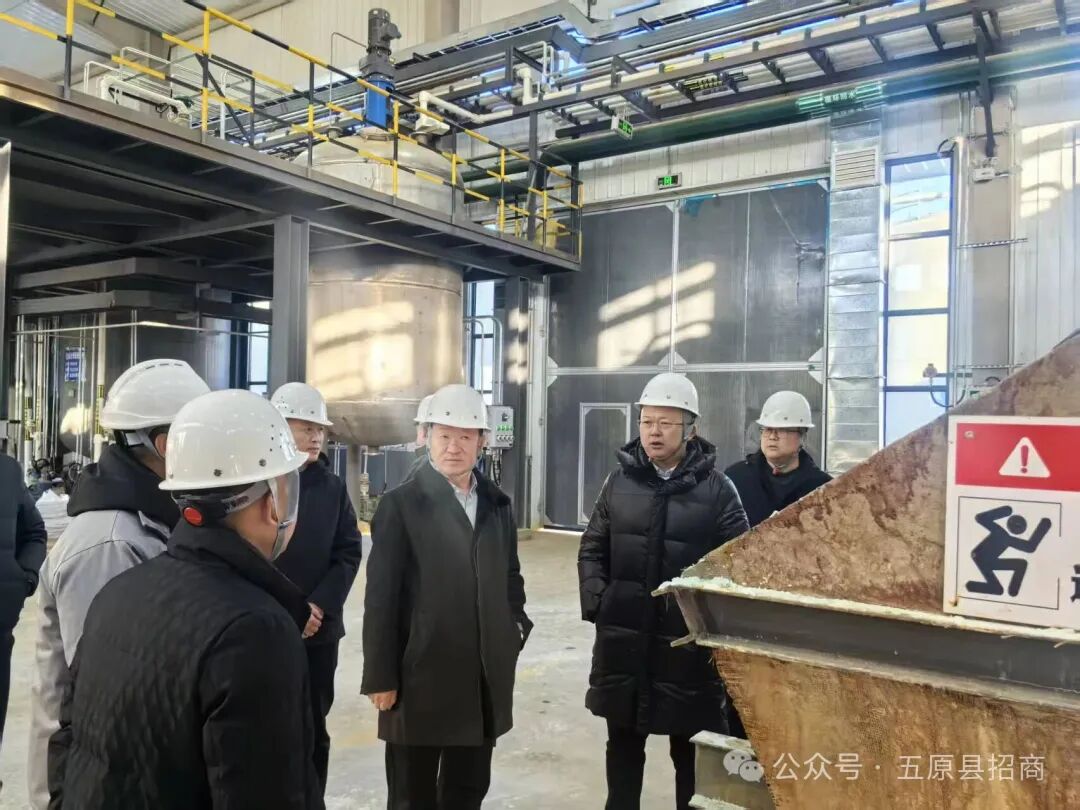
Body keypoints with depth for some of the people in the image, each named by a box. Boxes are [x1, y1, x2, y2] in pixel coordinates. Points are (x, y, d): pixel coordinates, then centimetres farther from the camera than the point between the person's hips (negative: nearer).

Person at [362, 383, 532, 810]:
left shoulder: (497, 504, 8)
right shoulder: (401, 504, -7)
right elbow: (380, 597, -9)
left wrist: (517, 624, 1)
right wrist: (381, 678, -10)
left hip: (484, 679, 5)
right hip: (421, 677, -4)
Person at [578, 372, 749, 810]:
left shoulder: (716, 487, -5)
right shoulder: (620, 480, 5)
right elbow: (592, 549, 11)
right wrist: (595, 600, 0)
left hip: (688, 640, -3)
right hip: (622, 638, 3)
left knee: (690, 749, 12)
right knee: (623, 741, 18)